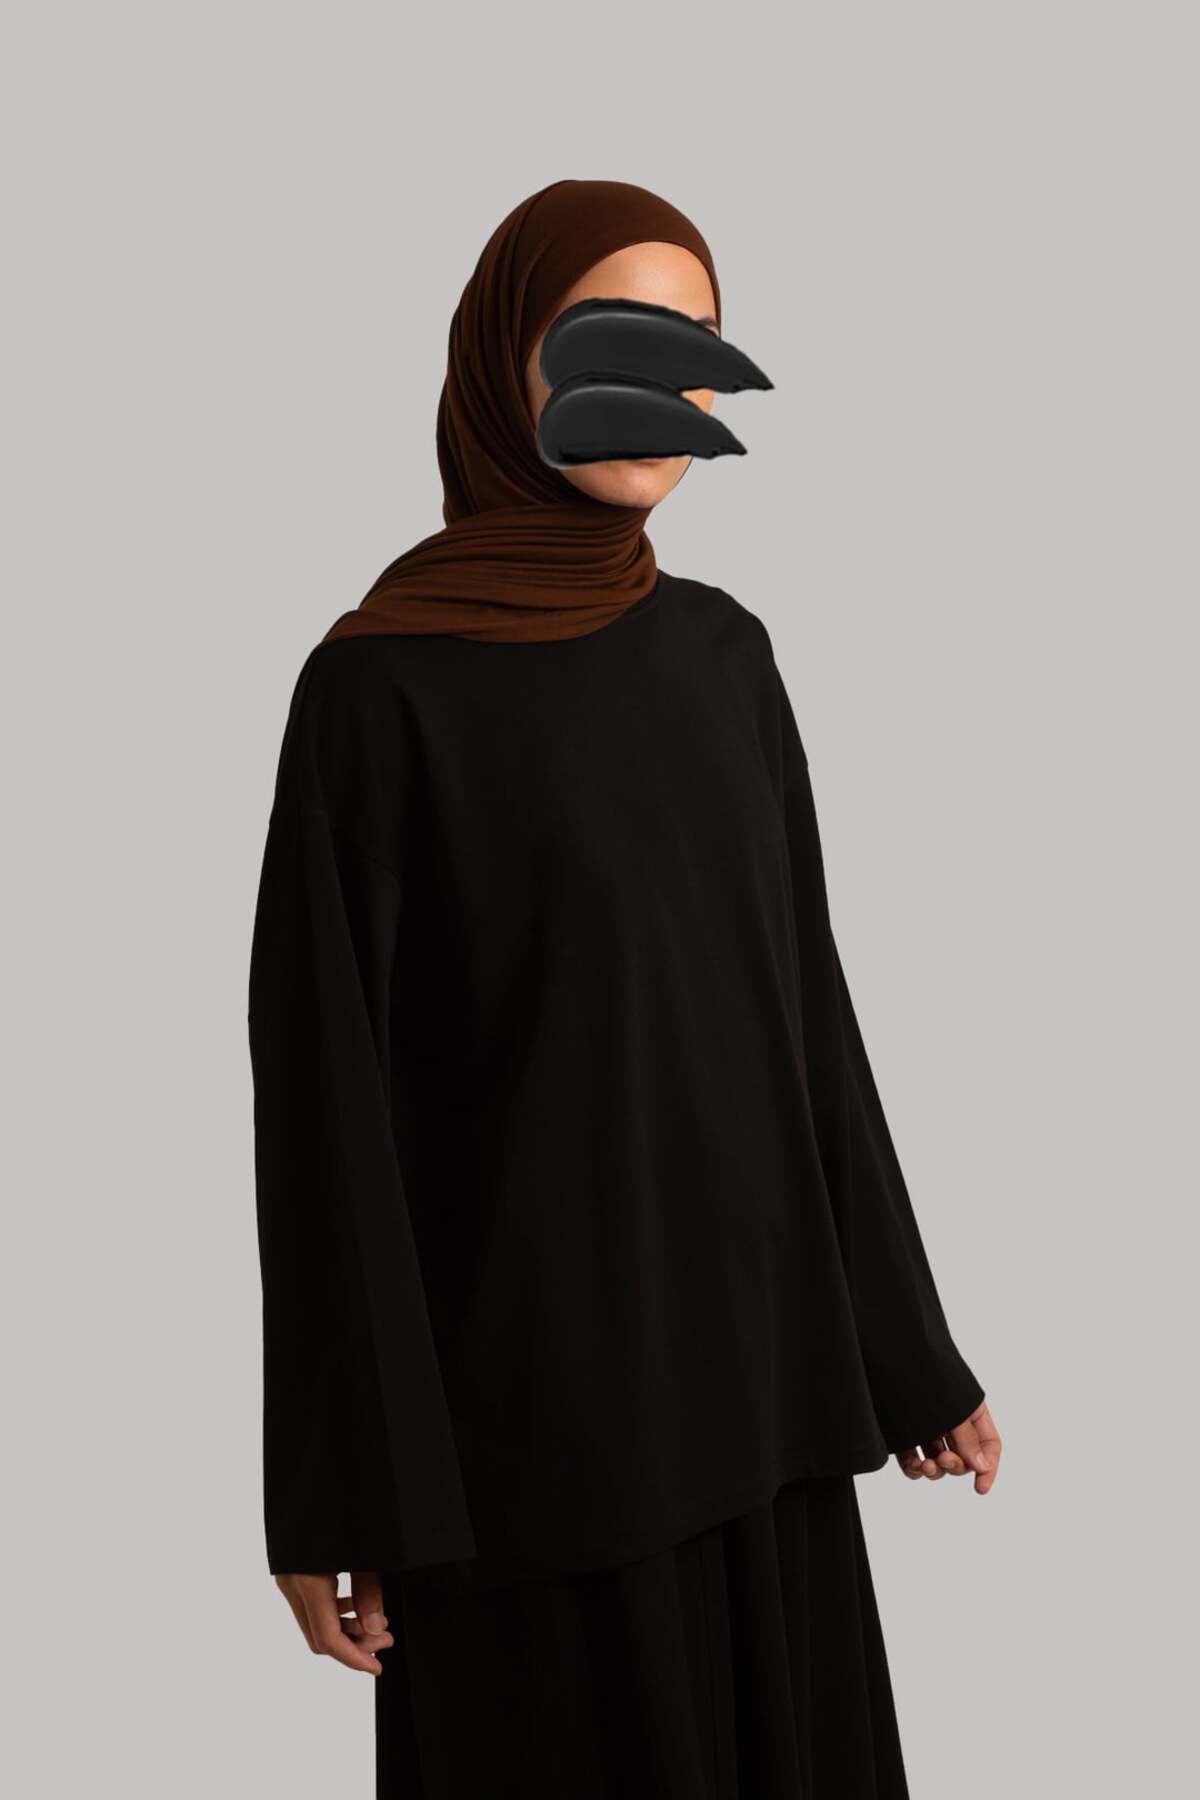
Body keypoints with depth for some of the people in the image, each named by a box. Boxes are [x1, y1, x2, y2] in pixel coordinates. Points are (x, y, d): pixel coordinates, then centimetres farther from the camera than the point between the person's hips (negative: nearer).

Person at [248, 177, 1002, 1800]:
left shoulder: (721, 653, 6)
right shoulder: (384, 685, -11)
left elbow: (802, 1000, 10)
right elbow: (331, 1084, -12)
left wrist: (907, 1347, 11)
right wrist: (338, 1485, -12)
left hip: (754, 1344, 6)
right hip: (526, 1367, -5)